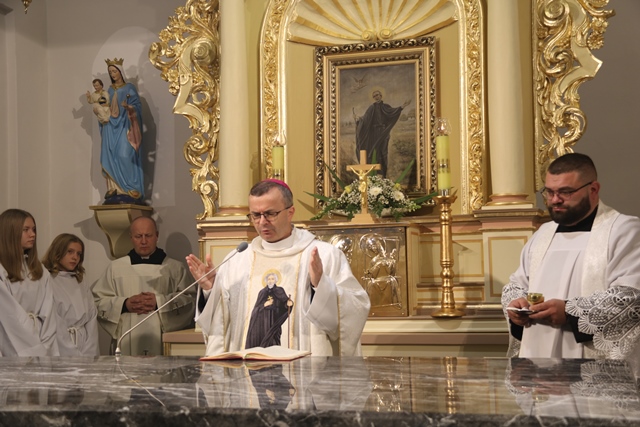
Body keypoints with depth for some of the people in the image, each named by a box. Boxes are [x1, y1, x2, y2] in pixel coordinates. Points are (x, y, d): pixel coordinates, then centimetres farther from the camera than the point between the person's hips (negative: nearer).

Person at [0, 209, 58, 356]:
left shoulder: (40, 271, 12)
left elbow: (47, 312, 4)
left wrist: (45, 347, -9)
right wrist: (38, 351, -11)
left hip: (40, 349, 5)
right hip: (13, 350, -5)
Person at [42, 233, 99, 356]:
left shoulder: (84, 288, 16)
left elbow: (91, 322, 8)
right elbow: (54, 325, -8)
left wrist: (88, 354, -5)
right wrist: (74, 358, -11)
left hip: (85, 351, 4)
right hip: (60, 352, -4)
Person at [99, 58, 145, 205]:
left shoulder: (129, 88, 1)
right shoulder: (109, 90, 17)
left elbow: (137, 106, -8)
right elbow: (105, 108, 20)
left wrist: (128, 107, -28)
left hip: (124, 126, -6)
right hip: (111, 127, 6)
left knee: (124, 156, -16)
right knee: (111, 157, -3)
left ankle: (129, 191, -16)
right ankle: (114, 190, -4)